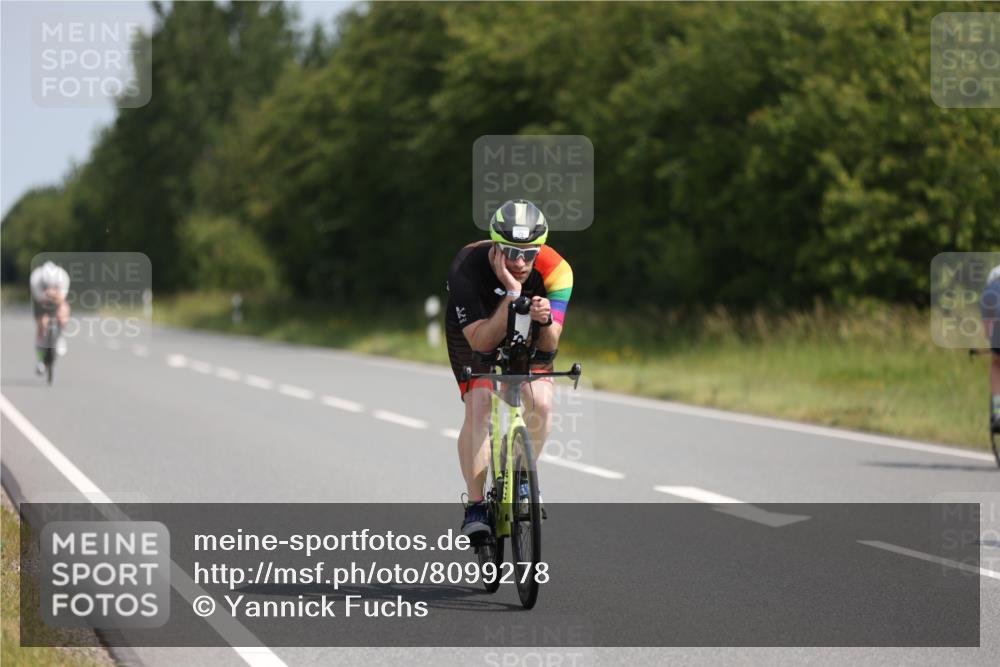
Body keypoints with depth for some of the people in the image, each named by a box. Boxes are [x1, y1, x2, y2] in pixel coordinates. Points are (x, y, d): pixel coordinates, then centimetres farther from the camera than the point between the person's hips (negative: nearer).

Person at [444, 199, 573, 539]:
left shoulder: (556, 270, -32)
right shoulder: (467, 266, -37)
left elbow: (549, 346, -31)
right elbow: (481, 340, -40)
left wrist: (545, 320, -53)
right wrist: (512, 294, -50)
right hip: (475, 330, -2)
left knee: (540, 403, -20)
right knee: (478, 406, -23)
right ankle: (475, 505, -15)